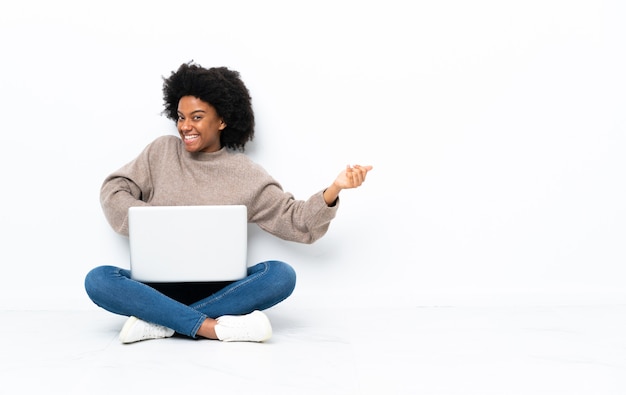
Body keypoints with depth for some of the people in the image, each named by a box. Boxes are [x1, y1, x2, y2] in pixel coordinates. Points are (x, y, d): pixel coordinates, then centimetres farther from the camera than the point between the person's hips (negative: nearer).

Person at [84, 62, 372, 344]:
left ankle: (158, 322, -29)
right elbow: (114, 191, 4)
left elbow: (297, 222, 0)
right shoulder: (162, 151, 7)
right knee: (98, 280, -27)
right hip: (158, 285, 0)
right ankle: (214, 327, -34)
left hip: (217, 289, 0)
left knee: (281, 275, -27)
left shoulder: (245, 175, 3)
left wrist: (335, 189, -17)